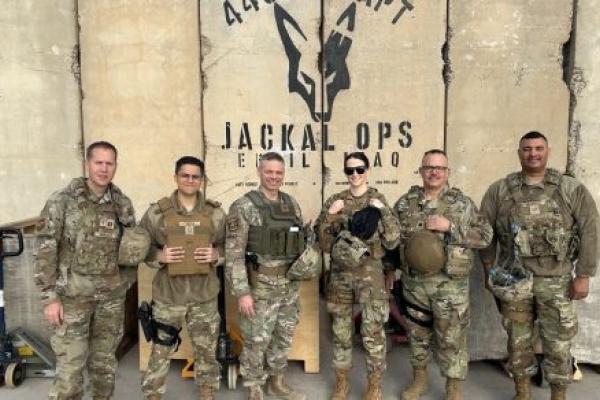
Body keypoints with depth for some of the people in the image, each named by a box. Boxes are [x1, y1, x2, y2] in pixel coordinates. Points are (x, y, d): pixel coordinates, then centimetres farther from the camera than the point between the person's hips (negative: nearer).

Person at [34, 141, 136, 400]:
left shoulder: (122, 204, 3)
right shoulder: (62, 201, -8)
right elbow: (45, 250, -9)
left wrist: (125, 281, 6)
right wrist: (50, 297, -12)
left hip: (112, 295, 4)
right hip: (73, 294, -3)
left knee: (105, 360, 15)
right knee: (70, 364, 0)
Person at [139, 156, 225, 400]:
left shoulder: (215, 212, 1)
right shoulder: (157, 212, -3)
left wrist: (216, 254, -13)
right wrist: (159, 256, -16)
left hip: (205, 294, 2)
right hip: (168, 293, -1)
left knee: (206, 348, 15)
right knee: (161, 349, 10)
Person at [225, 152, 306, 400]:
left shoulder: (292, 204, 7)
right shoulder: (243, 207, -12)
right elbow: (233, 254, -15)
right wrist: (242, 292, -18)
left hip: (289, 285, 6)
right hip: (260, 287, -6)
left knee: (284, 338, 18)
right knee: (256, 341, 7)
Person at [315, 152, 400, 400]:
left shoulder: (378, 201, -1)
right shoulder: (334, 202, 3)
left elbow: (391, 242, -5)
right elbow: (324, 244, 0)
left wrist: (384, 212, -17)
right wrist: (329, 216, -14)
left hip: (370, 273, -2)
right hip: (340, 273, 2)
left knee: (373, 331, 1)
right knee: (341, 330, 12)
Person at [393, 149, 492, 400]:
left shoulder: (462, 203, -3)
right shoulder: (405, 203, 3)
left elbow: (486, 235, -7)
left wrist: (450, 226, -18)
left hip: (450, 284, -2)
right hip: (413, 282, 3)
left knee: (451, 338, 6)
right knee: (418, 333, 16)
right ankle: (419, 379, 36)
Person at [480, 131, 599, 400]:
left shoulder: (572, 189, -2)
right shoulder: (499, 190, 0)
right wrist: (489, 270, 5)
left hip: (556, 281, -1)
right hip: (514, 280, 1)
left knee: (557, 342, 7)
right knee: (518, 339, 12)